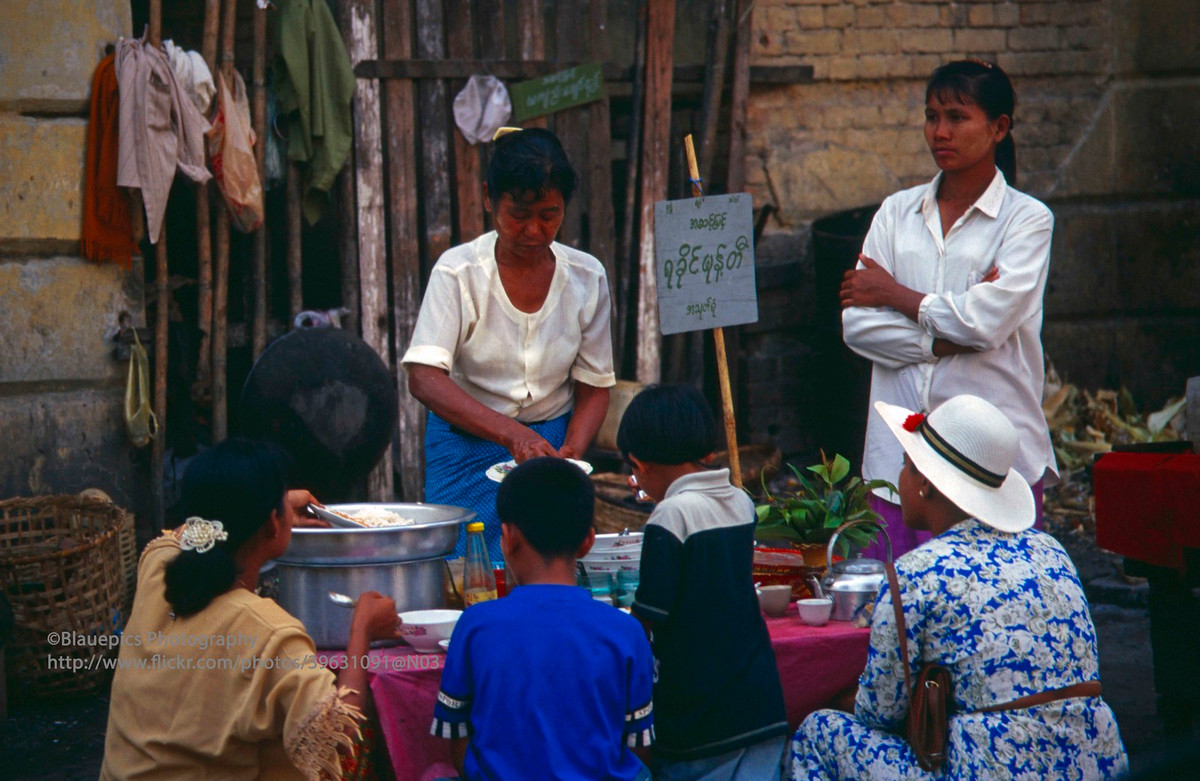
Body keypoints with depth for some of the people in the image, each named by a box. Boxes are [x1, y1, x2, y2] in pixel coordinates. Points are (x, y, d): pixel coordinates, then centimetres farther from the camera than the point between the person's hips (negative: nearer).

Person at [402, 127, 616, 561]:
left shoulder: (587, 277, -1)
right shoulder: (458, 272, -11)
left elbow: (595, 386, 5)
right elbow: (423, 378, -21)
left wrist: (572, 452, -15)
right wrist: (510, 433, -33)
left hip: (553, 441, 2)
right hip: (466, 443, -2)